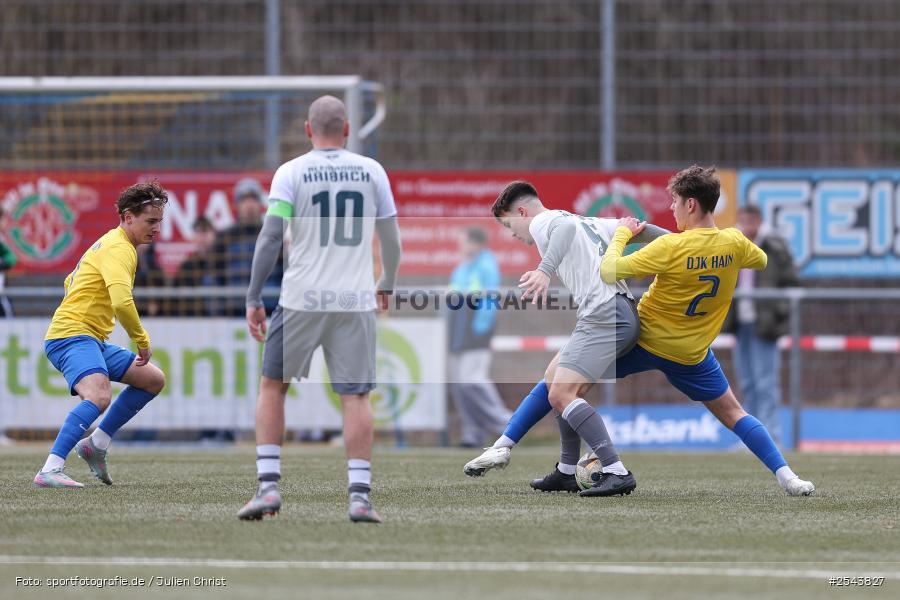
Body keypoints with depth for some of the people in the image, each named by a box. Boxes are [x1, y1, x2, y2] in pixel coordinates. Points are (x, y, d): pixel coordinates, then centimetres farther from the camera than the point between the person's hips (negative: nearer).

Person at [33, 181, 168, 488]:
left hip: (93, 341, 11)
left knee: (154, 379, 15)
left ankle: (97, 443, 14)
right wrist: (142, 341, -17)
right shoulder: (119, 249, -14)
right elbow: (122, 302, -28)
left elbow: (71, 281, 34)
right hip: (72, 336, -11)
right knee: (98, 396, -35)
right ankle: (50, 471, -43)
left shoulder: (109, 244, 20)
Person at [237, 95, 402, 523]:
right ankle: (359, 496, -5)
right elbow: (391, 239, 12)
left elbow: (271, 237, -6)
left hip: (301, 299, -1)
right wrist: (387, 284, 30)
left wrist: (253, 300, -1)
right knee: (355, 396, 4)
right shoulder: (371, 171, 7)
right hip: (356, 302, 1)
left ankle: (268, 486, 4)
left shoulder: (291, 173, 0)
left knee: (272, 385, 13)